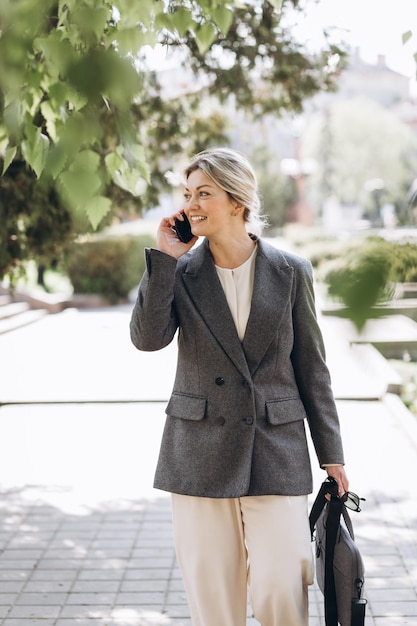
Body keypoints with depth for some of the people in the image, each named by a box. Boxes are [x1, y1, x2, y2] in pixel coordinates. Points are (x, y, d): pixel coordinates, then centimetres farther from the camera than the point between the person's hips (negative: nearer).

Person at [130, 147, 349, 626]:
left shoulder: (291, 272, 0)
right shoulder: (180, 272, 2)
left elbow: (311, 368, 4)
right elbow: (147, 337, -14)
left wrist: (331, 454, 5)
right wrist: (164, 259, -14)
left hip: (277, 452, -1)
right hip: (200, 451, 1)